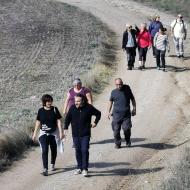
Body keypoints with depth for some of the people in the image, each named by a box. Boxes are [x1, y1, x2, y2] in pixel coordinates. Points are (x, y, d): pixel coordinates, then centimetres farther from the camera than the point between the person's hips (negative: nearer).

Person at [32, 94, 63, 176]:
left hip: (53, 133, 1)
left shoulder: (55, 109, -5)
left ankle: (53, 164, 40)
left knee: (54, 150, 14)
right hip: (43, 133, -1)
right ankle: (45, 169, -16)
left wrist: (61, 132, -9)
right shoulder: (41, 111, -3)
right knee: (44, 150, -13)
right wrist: (35, 133, 7)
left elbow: (58, 121, -4)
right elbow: (38, 122, 5)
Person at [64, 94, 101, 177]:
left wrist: (95, 122, 2)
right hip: (75, 134, 3)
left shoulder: (89, 108, -7)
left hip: (85, 134, -2)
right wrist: (65, 128, 4)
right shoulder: (72, 108, -3)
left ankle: (85, 169, -5)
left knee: (85, 150, -9)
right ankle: (79, 168, 20)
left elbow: (98, 114, 10)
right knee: (78, 151, 9)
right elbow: (67, 118, 10)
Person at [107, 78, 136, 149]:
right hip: (116, 114, 1)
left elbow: (132, 99, 13)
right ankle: (117, 143, 14)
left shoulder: (127, 89, 4)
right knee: (116, 130, -2)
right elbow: (110, 101, 20)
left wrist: (134, 108, 8)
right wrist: (109, 112, 16)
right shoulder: (113, 92, 6)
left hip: (126, 114, -1)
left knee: (126, 128, -12)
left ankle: (128, 141, 14)